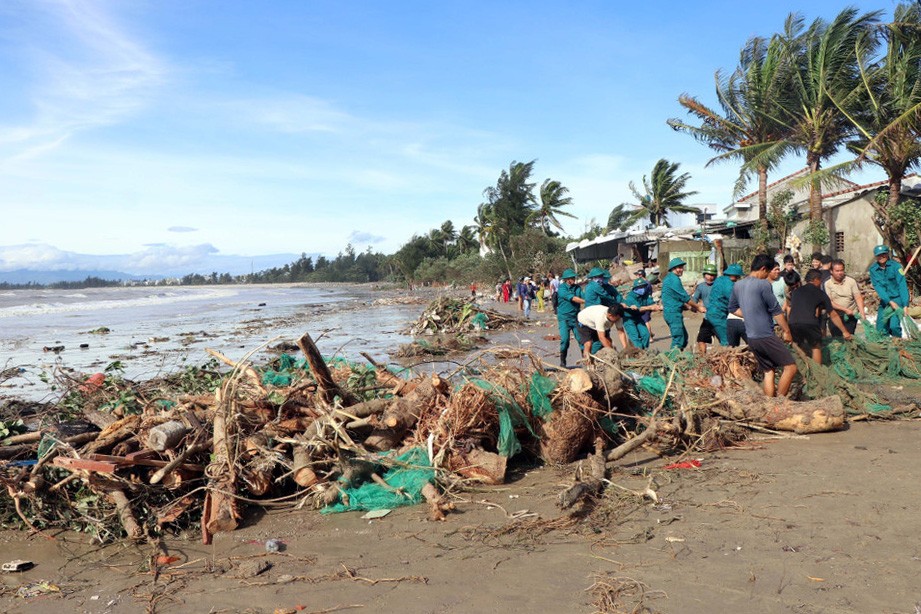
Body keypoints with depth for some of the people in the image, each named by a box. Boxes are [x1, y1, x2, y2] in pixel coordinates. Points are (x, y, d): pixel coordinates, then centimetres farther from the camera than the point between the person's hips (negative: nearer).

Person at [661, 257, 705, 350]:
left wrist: (689, 307, 16)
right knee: (678, 338, -9)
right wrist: (698, 307, -1)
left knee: (684, 336, 16)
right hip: (674, 312, -11)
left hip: (669, 312, 11)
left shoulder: (668, 278, 18)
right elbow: (685, 297, -12)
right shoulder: (674, 279, -14)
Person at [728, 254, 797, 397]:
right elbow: (776, 310, -10)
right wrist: (787, 331, -2)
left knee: (768, 371, 15)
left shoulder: (738, 285, 9)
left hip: (751, 338, 8)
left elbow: (733, 308, 20)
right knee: (790, 367, -1)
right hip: (766, 336, -8)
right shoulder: (763, 284, -13)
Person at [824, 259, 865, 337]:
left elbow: (858, 298, -2)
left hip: (850, 316, 1)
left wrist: (862, 313, -14)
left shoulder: (851, 280, 0)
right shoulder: (827, 284, -5)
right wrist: (845, 309, -15)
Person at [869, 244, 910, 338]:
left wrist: (905, 305, -25)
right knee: (880, 329, 3)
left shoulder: (895, 266, -12)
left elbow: (902, 285, -17)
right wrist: (890, 302, -22)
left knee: (894, 326, -20)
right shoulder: (873, 269, -2)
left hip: (897, 298, -4)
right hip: (885, 300, 4)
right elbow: (878, 287, -10)